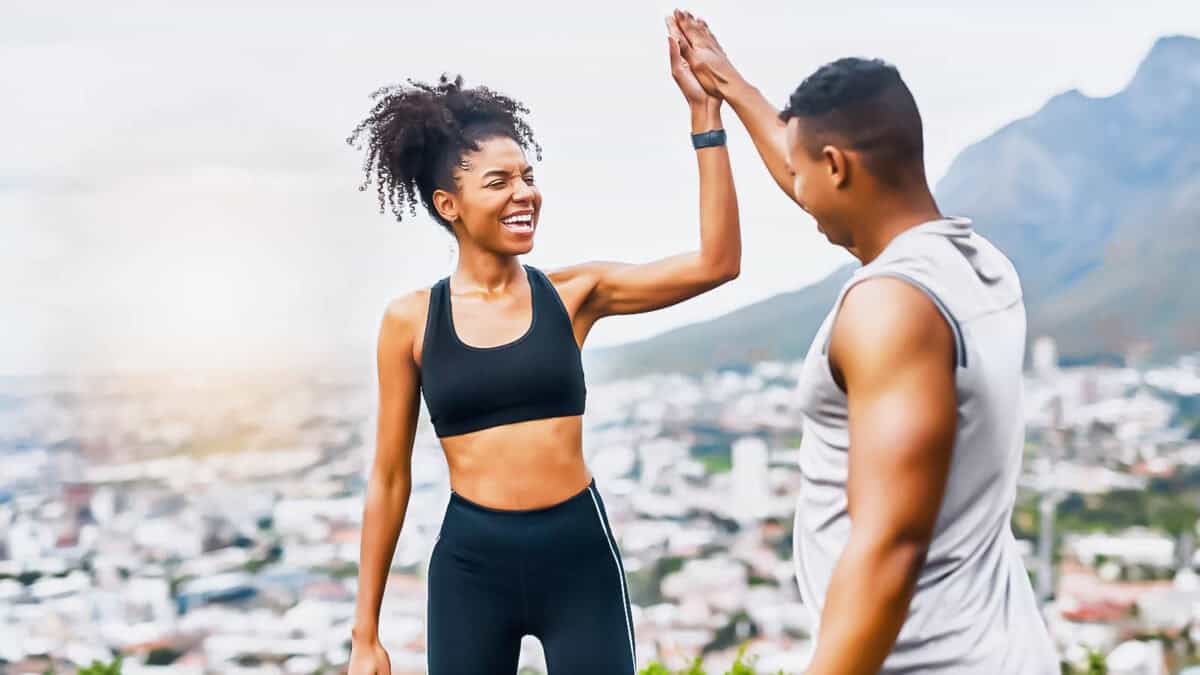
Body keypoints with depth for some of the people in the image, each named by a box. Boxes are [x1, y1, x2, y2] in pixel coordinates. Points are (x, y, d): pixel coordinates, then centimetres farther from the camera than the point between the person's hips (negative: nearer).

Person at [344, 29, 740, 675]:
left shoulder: (573, 293, 0)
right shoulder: (411, 320, -1)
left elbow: (716, 262, -10)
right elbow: (389, 478, 4)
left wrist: (704, 110, -13)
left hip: (579, 554, 1)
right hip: (470, 563, 0)